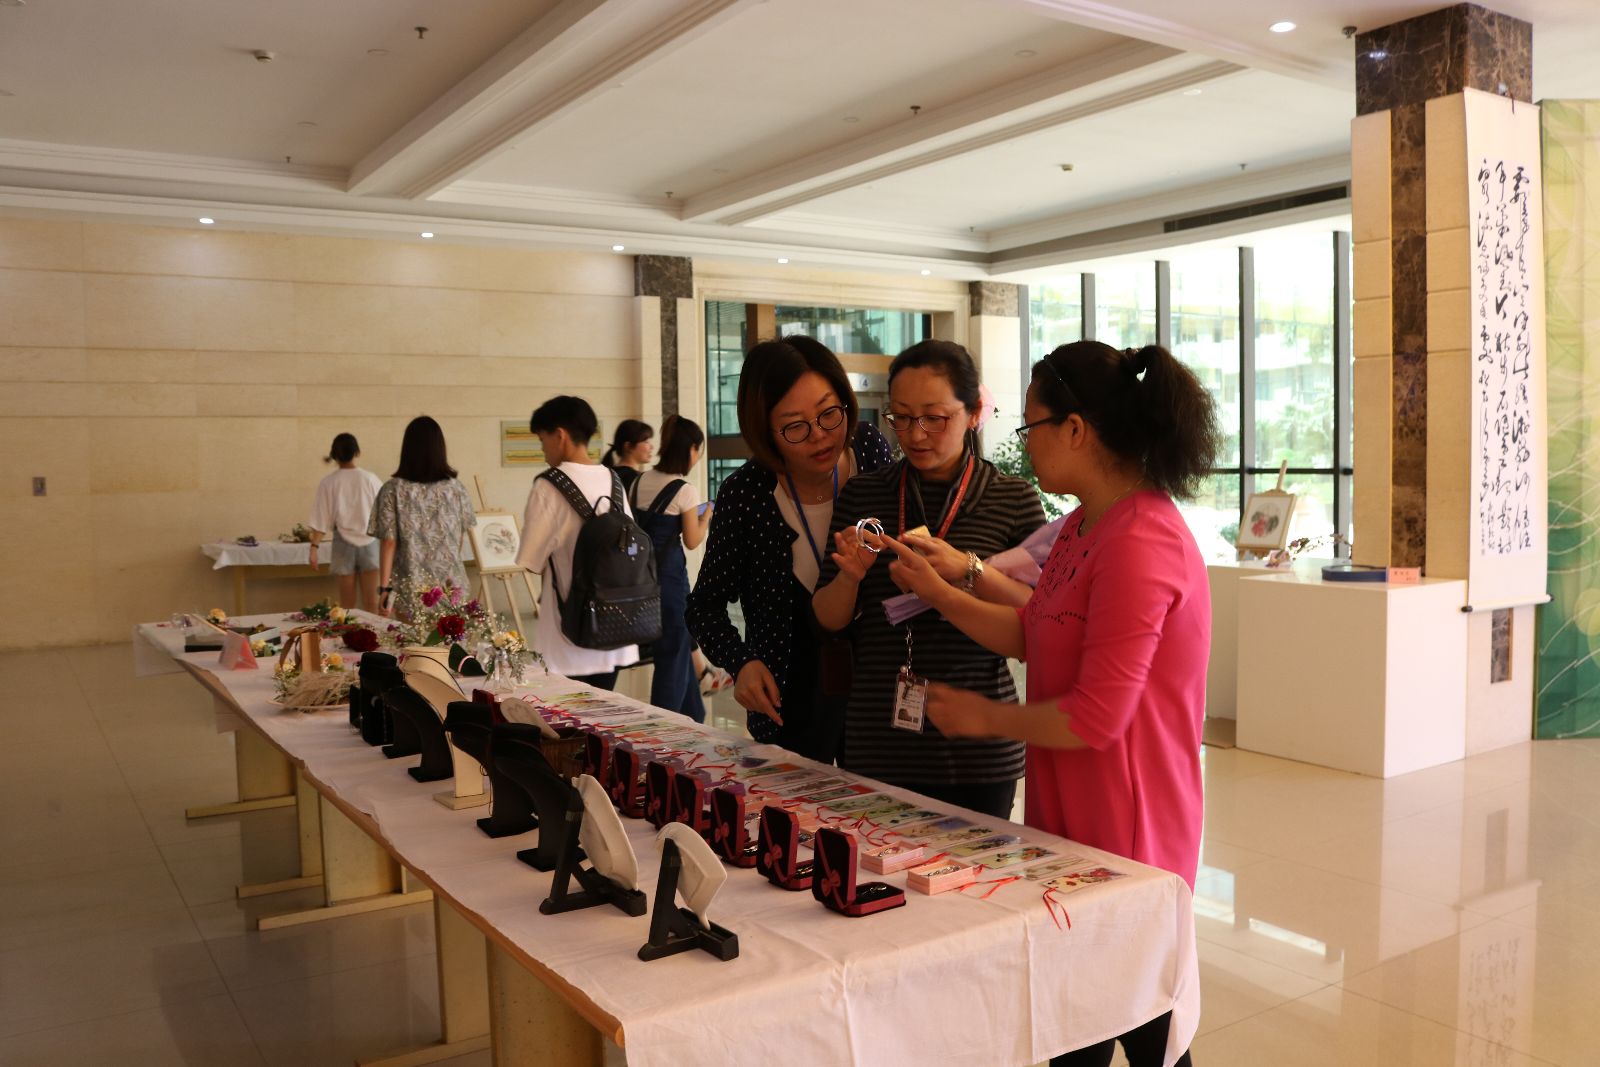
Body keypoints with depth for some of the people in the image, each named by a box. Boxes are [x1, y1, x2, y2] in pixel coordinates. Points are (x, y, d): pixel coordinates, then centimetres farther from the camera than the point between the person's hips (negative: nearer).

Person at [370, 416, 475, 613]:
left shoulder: (393, 490, -7)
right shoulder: (455, 488, 0)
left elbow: (388, 542, -9)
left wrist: (384, 587, -4)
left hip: (411, 587, -1)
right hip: (451, 584, 2)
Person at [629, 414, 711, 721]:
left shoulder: (639, 481, 6)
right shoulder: (685, 489, -13)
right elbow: (692, 541, -9)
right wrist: (706, 516, 8)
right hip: (669, 572, -7)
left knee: (678, 641, 19)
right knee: (673, 649, 6)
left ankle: (694, 716, 31)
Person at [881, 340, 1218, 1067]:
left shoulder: (1137, 543, -24)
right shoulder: (1086, 526, 8)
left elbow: (1095, 718, -25)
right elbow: (1035, 636, 14)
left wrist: (985, 718, -11)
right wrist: (937, 592, 5)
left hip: (1125, 835, -9)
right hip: (1074, 819, 9)